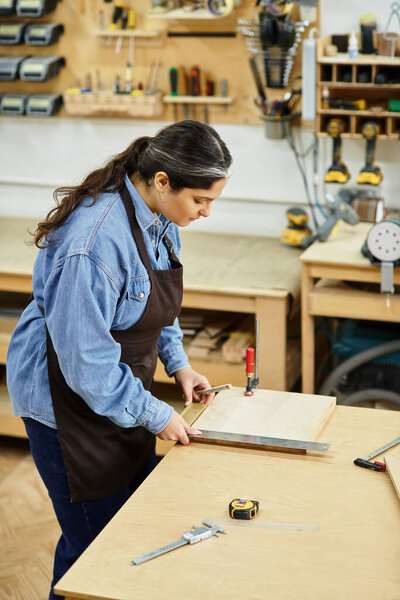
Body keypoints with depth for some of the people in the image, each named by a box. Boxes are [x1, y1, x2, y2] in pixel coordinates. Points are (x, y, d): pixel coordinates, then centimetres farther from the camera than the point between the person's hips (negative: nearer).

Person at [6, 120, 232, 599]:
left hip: (120, 393, 9)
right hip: (67, 401, -9)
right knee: (94, 541, 1)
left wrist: (177, 362, 4)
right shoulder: (95, 240, -31)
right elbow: (86, 361, -28)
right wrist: (155, 415, -19)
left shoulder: (159, 219, -2)